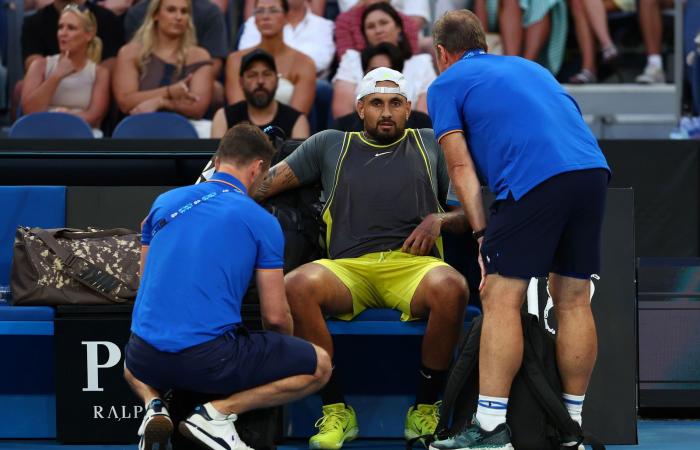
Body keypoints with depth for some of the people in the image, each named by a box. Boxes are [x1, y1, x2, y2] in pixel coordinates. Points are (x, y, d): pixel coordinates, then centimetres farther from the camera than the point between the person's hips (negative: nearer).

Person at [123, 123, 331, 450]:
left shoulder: (164, 202, 13)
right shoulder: (262, 222, 1)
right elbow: (276, 317, 3)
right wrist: (285, 348, 26)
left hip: (147, 357, 5)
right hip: (210, 360, -5)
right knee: (318, 366, 9)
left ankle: (153, 404, 6)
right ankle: (219, 411, -5)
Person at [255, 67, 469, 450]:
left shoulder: (430, 145, 21)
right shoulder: (331, 146, 22)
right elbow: (265, 185, 17)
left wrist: (439, 221, -1)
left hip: (413, 263, 0)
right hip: (349, 269, 1)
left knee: (451, 287, -37)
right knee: (296, 286, -33)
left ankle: (425, 410, -17)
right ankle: (336, 411, -18)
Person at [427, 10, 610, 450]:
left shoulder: (446, 85, 15)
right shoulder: (530, 67, 32)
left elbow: (462, 169, 7)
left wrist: (482, 234, 7)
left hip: (535, 181, -6)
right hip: (593, 169, 6)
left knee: (501, 298, -3)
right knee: (573, 300, 12)